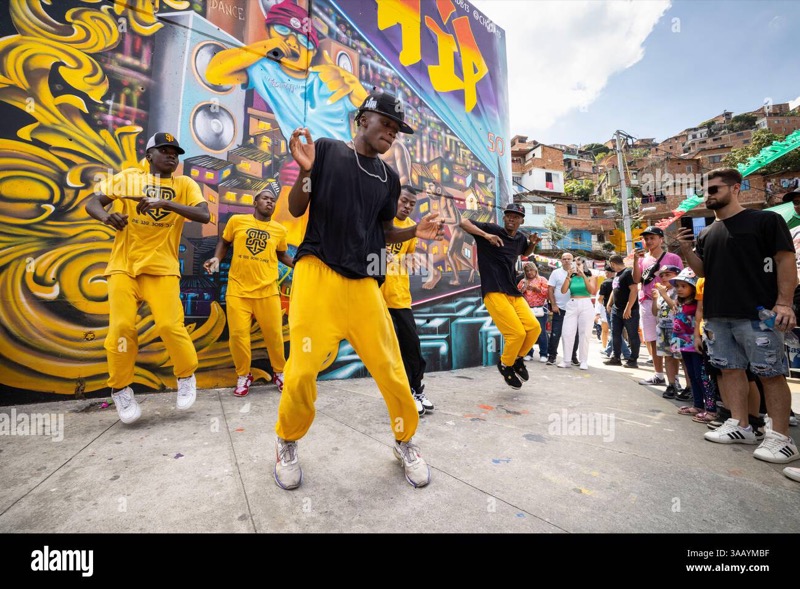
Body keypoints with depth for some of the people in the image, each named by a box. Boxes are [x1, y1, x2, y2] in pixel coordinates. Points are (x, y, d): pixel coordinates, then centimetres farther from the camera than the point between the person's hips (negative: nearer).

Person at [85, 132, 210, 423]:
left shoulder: (185, 184, 4)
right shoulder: (128, 177, 8)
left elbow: (204, 215, -12)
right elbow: (91, 203, 6)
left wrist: (165, 203, -25)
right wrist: (106, 216, -17)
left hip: (162, 267, -1)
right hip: (123, 264, 2)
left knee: (170, 325, -13)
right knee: (122, 326, -5)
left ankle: (187, 376, 12)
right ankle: (120, 389, 15)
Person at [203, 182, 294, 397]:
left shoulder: (279, 230, 7)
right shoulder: (236, 221, 3)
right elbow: (224, 242, 16)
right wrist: (216, 259, -1)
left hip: (267, 290, 1)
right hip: (238, 289, 0)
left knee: (274, 334, 4)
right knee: (238, 334, 1)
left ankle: (279, 372, 25)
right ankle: (243, 376, 22)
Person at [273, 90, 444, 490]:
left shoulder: (389, 178, 17)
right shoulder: (326, 150, 7)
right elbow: (296, 210, 5)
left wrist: (415, 232, 3)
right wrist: (306, 171, -12)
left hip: (364, 283, 3)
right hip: (317, 273, -3)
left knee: (391, 370, -3)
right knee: (302, 371, -10)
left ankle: (405, 443, 24)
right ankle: (287, 443, 22)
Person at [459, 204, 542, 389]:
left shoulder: (521, 238, 15)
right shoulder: (492, 229, -4)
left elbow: (525, 252, 36)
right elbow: (463, 222, -10)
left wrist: (533, 244, 13)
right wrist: (486, 235, -22)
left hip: (514, 292, 7)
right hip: (494, 292, -7)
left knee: (534, 328, -4)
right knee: (517, 333, -14)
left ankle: (517, 358, 23)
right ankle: (505, 364, 15)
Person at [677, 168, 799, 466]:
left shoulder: (766, 220, -1)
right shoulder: (706, 233, 14)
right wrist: (687, 250, -4)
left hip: (757, 313, -6)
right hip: (717, 315, 6)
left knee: (770, 373, 0)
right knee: (729, 369, 10)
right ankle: (740, 425, 21)